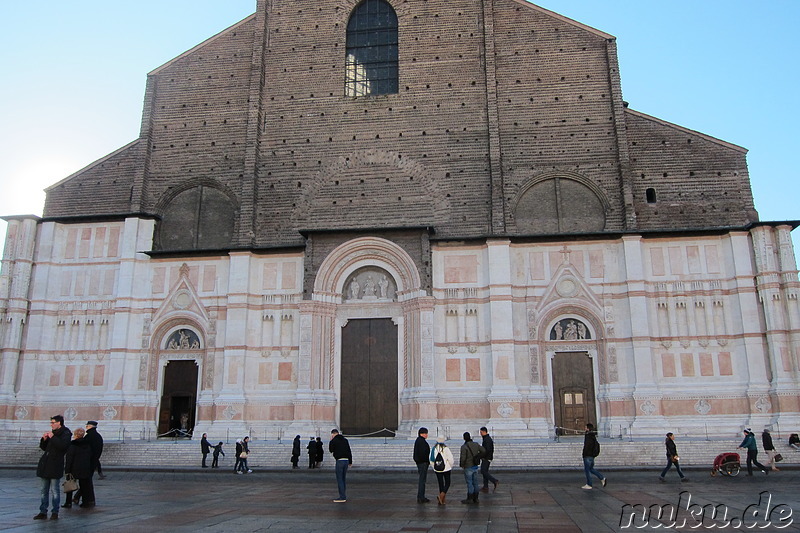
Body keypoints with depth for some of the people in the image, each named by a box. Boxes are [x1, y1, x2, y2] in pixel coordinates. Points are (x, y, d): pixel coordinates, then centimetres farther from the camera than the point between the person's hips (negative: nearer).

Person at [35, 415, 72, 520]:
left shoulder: (66, 434, -6)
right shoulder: (52, 433, 17)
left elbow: (63, 445, -24)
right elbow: (44, 447, 21)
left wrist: (52, 437, -16)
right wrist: (44, 439, 3)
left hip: (55, 465, -8)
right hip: (45, 465, 8)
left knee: (55, 490, -3)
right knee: (44, 490, 11)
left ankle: (55, 512, 4)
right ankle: (43, 512, 17)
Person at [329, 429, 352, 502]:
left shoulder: (334, 441, -4)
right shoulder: (345, 440, 14)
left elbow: (331, 450, 8)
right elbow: (349, 451, 14)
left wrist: (331, 441, 15)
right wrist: (350, 461, 19)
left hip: (339, 461, -7)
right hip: (346, 460, 7)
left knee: (339, 479, -3)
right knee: (344, 478, 14)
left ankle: (342, 497, -6)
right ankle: (344, 496, 17)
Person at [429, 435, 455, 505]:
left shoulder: (434, 448, -2)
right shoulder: (445, 448, -13)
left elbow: (431, 460, 4)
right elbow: (451, 459, -13)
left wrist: (434, 467, 17)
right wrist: (451, 466, 5)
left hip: (437, 470, 4)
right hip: (446, 469, -4)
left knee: (441, 484, 13)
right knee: (447, 483, 6)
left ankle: (443, 500, 15)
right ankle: (441, 496, -16)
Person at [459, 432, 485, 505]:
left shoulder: (464, 447, -19)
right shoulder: (476, 444, 1)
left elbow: (463, 458, -21)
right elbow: (483, 450, 9)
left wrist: (462, 465, -3)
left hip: (468, 468, -6)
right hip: (475, 467, 6)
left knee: (469, 483, 3)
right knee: (475, 483, 12)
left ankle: (470, 499, 10)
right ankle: (476, 499, 18)